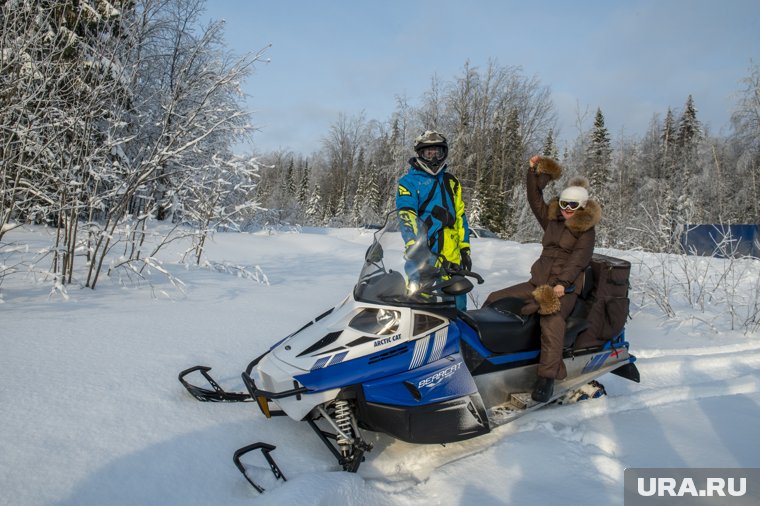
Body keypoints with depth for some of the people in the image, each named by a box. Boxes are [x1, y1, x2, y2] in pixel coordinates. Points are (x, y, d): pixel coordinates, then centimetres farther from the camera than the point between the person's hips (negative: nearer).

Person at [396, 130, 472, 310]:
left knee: (457, 302, 8)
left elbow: (460, 216, 19)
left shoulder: (451, 182, 18)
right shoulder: (409, 181, 1)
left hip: (452, 255, 5)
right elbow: (406, 215, -11)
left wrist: (465, 249, 12)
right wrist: (413, 247, -25)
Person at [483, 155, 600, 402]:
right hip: (538, 282, 7)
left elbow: (578, 259, -15)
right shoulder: (552, 219, 16)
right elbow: (534, 198, 16)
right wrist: (534, 172, 8)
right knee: (495, 299, -1)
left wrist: (562, 284, -27)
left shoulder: (586, 229, -2)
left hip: (565, 287, -7)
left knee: (552, 319, -36)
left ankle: (547, 377, -40)